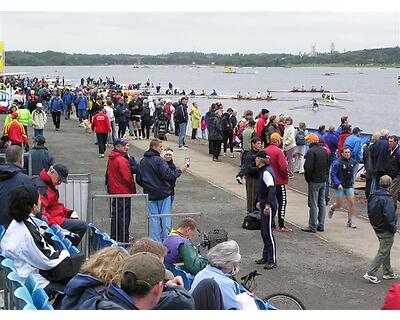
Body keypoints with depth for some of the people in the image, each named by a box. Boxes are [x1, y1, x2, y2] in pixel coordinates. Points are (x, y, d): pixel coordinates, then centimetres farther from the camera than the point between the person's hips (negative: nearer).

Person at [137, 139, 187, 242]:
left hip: (150, 195, 5)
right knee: (165, 218, 5)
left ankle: (155, 241, 10)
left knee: (154, 219, 9)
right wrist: (180, 170, -10)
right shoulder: (159, 160, -15)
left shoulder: (142, 162, 5)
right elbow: (168, 175, -22)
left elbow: (139, 180, 9)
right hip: (163, 194, -5)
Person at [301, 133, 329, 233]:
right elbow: (327, 164, 17)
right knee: (322, 203, 13)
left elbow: (308, 168, -20)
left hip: (314, 181, -8)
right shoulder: (324, 150, 10)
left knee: (313, 204, -5)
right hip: (323, 180, 8)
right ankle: (321, 225, 18)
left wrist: (307, 178, -5)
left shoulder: (311, 152, -17)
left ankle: (312, 227, -3)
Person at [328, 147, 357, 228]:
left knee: (351, 202, -5)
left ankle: (349, 221, 4)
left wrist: (352, 181, 16)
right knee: (339, 204, 4)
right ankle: (332, 208, 40)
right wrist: (338, 184, -24)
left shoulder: (352, 161, 5)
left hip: (349, 186, 5)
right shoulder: (337, 162, -16)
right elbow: (333, 175, -16)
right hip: (339, 186, -5)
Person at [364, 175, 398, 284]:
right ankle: (370, 274, 0)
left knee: (385, 251, 21)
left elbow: (370, 212, 9)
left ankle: (388, 272, 32)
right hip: (386, 231, -8)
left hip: (377, 229, 8)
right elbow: (389, 216, -26)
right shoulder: (387, 199, -24)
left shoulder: (373, 196, 1)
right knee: (383, 252, 1)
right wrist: (393, 228, -13)